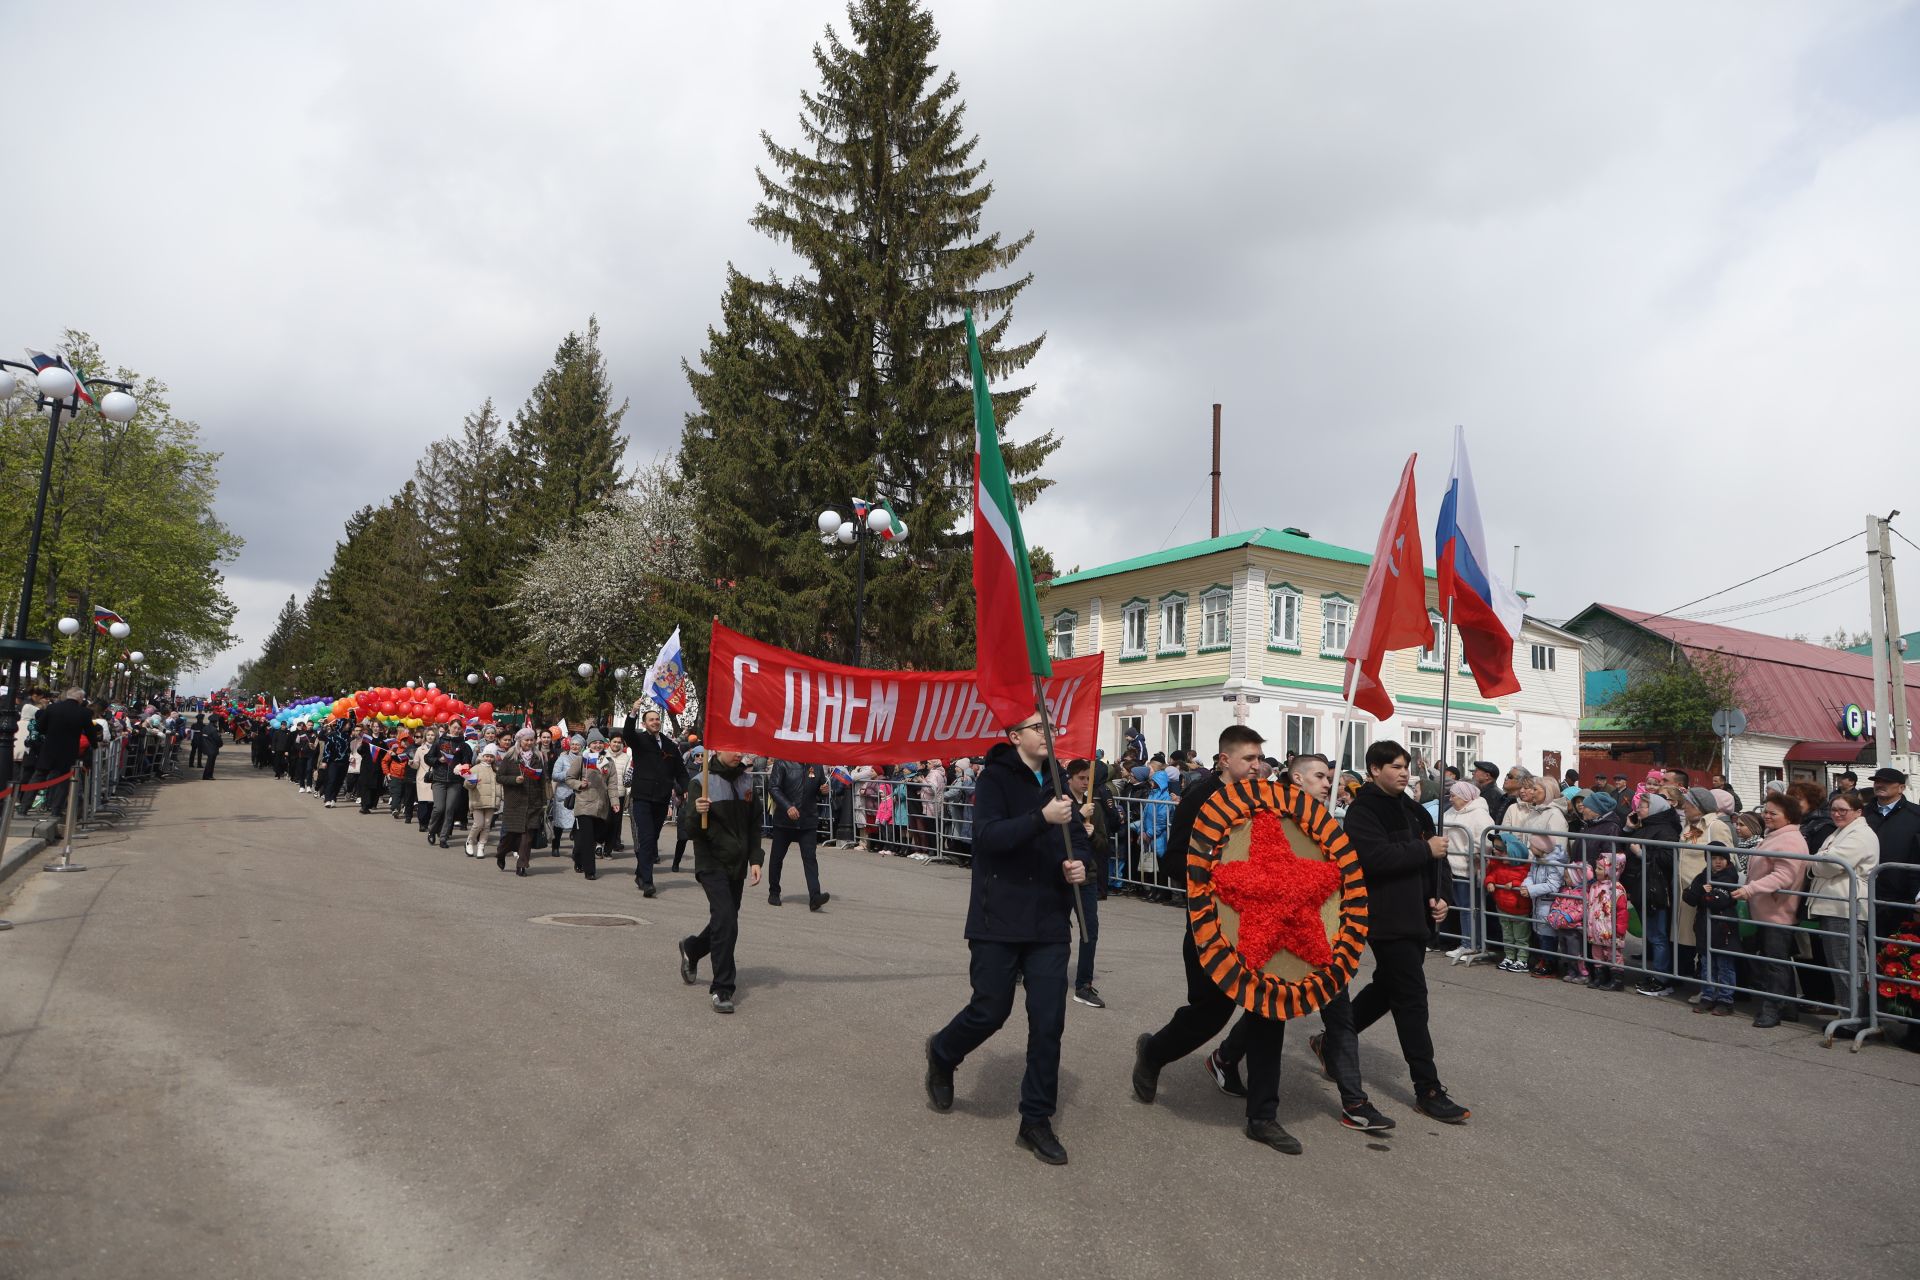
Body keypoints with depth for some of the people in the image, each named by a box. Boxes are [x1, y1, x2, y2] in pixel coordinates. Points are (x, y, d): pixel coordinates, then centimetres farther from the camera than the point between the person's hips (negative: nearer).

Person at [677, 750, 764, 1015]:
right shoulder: (701, 782, -7)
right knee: (726, 919, -18)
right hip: (712, 864, -5)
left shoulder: (748, 780, 8)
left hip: (738, 866, 6)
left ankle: (691, 949, 43)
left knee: (726, 922, 13)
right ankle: (721, 989, -9)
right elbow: (689, 829, -10)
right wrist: (696, 811, -31)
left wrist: (755, 859, 6)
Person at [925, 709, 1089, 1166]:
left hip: (1048, 922, 5)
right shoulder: (995, 777, -6)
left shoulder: (1058, 783, 10)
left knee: (1048, 1022, 3)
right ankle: (942, 1055, 35)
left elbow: (1073, 843, 19)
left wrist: (1076, 866, -3)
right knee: (990, 1010, 2)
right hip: (998, 919, -4)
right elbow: (988, 835, -21)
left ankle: (1036, 1121, 17)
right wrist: (1042, 817, -32)